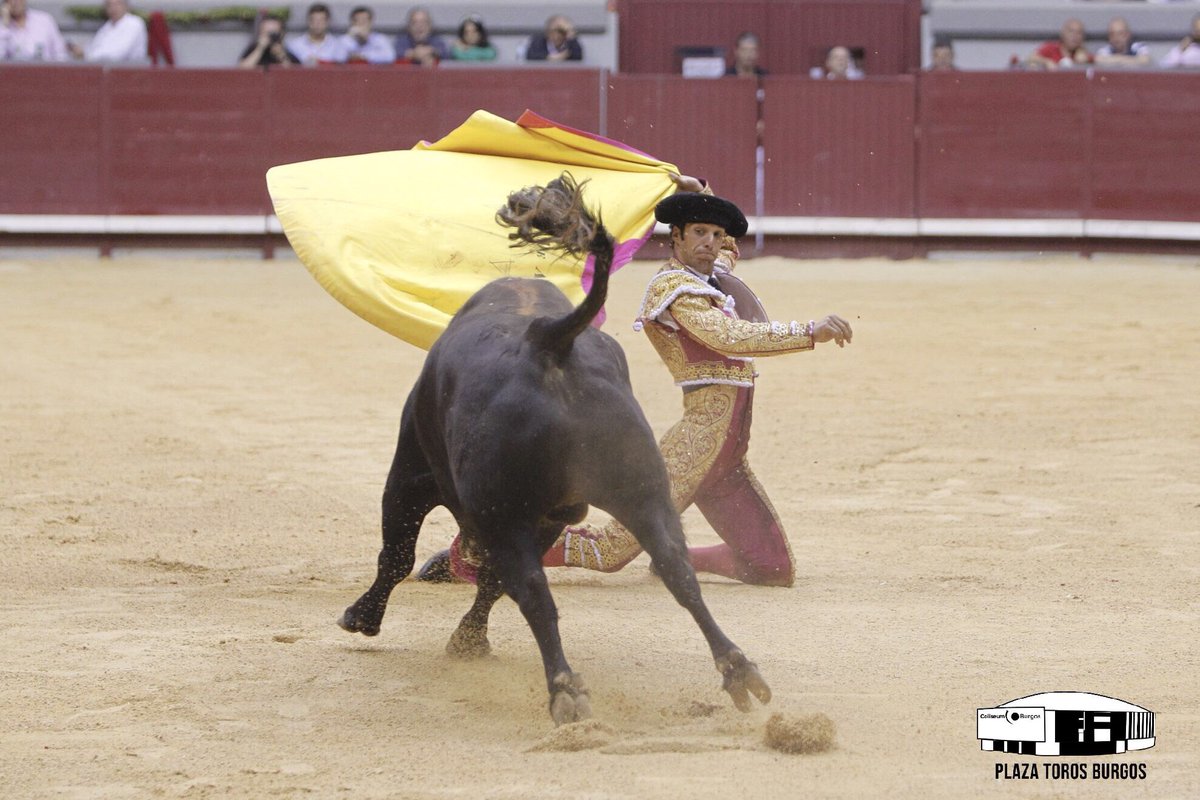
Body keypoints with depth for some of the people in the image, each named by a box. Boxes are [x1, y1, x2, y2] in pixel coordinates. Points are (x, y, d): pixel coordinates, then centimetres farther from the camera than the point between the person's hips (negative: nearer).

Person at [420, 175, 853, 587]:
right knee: (611, 552, -15)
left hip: (729, 453, 9)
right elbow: (731, 338, -21)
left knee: (776, 571, 4)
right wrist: (811, 332, -24)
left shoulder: (714, 273, 20)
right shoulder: (673, 285, -6)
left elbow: (730, 247, 45)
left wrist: (701, 192, 26)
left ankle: (675, 558, 26)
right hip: (704, 433, -9)